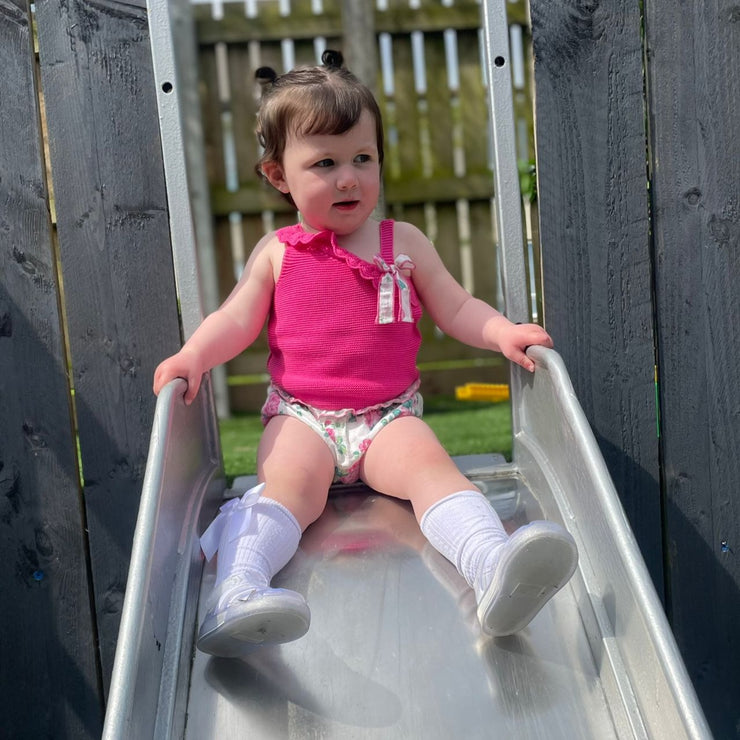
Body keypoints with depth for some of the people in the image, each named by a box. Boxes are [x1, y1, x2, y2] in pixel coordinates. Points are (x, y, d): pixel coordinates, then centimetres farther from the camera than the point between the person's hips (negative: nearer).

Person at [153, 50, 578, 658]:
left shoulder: (404, 243, 12)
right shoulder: (276, 252, 11)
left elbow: (455, 308, 12)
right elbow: (236, 320, 8)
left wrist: (503, 332, -8)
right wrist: (195, 353, -13)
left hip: (389, 416, 0)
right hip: (300, 416, 0)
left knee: (431, 465, -28)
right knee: (290, 480, -30)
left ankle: (495, 569, -51)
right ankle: (236, 594, -47)